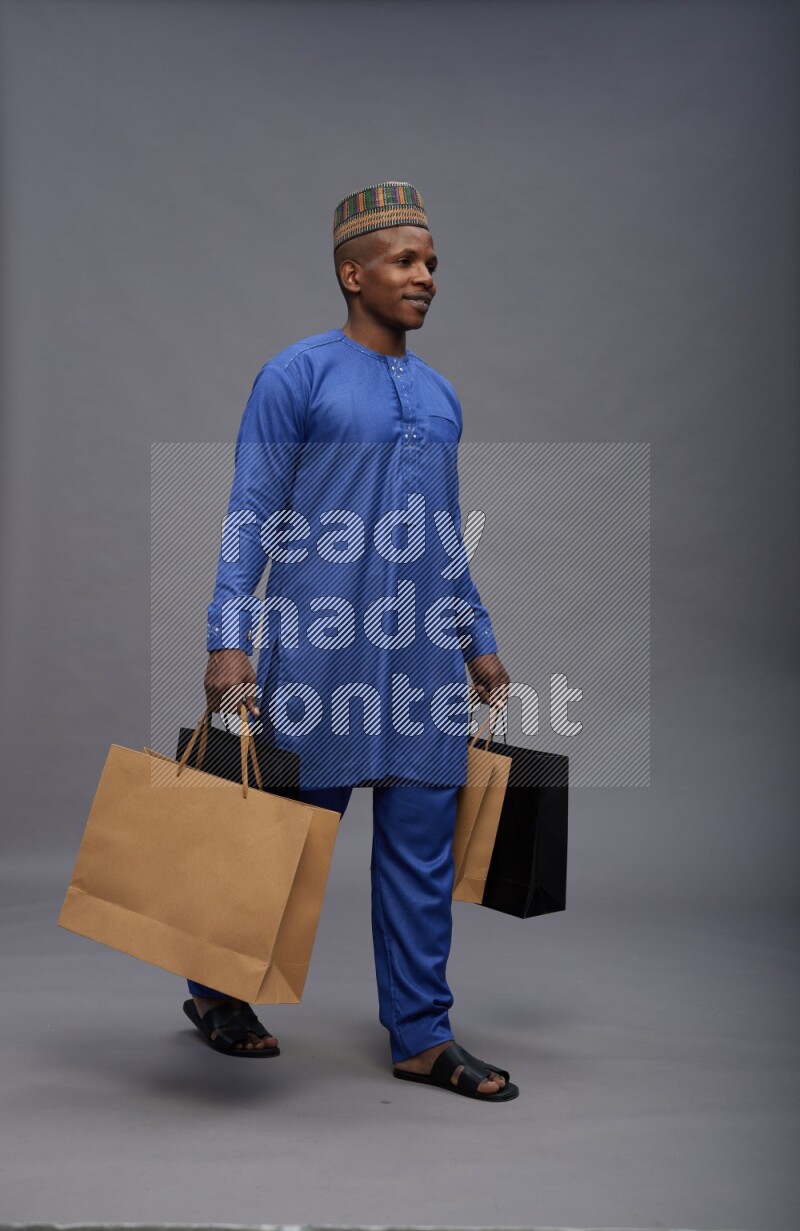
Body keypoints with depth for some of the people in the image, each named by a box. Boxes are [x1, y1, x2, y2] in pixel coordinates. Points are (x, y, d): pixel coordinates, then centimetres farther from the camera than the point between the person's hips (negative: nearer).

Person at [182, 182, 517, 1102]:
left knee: (422, 845, 7)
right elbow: (249, 519, -7)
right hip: (320, 649, -6)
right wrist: (228, 640, -15)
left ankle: (420, 1035, 18)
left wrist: (480, 643, 19)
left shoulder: (439, 395, 15)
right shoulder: (296, 376, -3)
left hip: (423, 660, 6)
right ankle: (216, 990, 28)